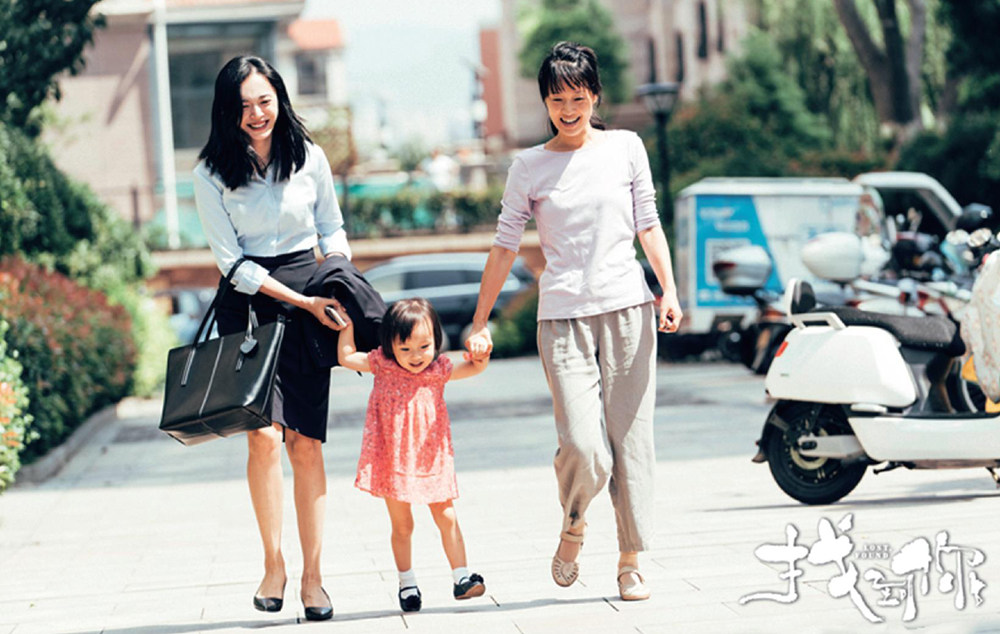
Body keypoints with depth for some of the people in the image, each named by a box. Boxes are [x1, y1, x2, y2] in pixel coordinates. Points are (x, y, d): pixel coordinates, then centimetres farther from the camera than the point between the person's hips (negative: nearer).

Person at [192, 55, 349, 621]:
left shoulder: (309, 157, 3)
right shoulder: (212, 174, -4)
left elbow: (332, 230, 15)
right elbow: (232, 261, -6)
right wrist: (301, 301, -13)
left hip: (311, 299, 1)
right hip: (249, 302, -1)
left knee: (306, 441, -3)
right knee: (264, 436, -16)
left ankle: (313, 576, 2)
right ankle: (274, 564, -2)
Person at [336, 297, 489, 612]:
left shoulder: (438, 369, -4)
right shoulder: (382, 365, -4)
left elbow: (472, 368, -5)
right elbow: (347, 357, 5)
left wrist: (480, 357, -26)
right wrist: (347, 323, 2)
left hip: (431, 459, 1)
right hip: (393, 461, -1)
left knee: (447, 519, 3)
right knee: (401, 525, 7)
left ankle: (461, 578, 10)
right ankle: (407, 583, 19)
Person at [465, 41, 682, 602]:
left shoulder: (626, 147, 8)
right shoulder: (530, 167, 5)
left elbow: (648, 225, 9)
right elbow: (505, 247, 8)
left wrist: (670, 289, -3)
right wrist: (481, 322, 6)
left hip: (627, 308, 1)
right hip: (564, 317, -1)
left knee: (632, 439, 0)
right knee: (584, 448, -14)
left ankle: (631, 562, 9)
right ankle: (573, 527, 16)